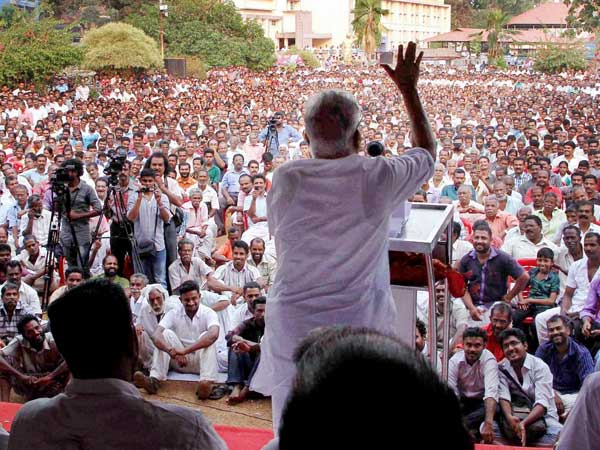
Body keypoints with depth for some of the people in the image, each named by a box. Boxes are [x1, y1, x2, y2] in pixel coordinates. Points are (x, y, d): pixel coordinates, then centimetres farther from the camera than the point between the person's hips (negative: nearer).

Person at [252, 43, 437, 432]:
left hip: (293, 326, 1)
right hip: (360, 326, -1)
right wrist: (409, 89, 18)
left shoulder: (285, 179, -9)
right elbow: (428, 152, 9)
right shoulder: (379, 176, -12)